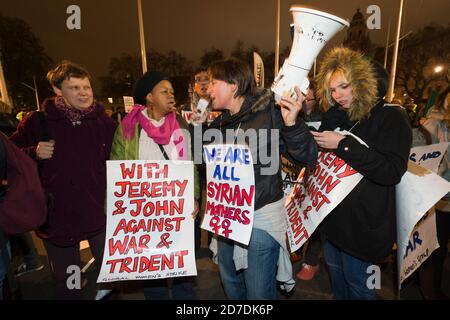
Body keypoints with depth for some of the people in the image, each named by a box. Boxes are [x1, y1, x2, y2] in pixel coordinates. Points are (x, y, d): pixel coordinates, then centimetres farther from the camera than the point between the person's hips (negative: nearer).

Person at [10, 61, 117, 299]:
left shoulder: (105, 123, -1)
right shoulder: (38, 122, -4)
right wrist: (34, 153, -14)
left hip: (101, 214, 1)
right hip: (58, 216, 0)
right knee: (66, 283, 19)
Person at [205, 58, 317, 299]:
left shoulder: (269, 115, -15)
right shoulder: (219, 123, 3)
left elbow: (307, 158, -16)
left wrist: (292, 123, -33)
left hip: (260, 217, -6)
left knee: (259, 293, 11)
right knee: (231, 287, 26)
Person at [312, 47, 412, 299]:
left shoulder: (390, 118, -11)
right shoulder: (336, 116, 6)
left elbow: (392, 172, -23)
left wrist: (343, 144, -26)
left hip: (362, 223, -5)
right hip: (332, 217, 6)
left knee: (357, 284, 14)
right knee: (336, 275, 24)